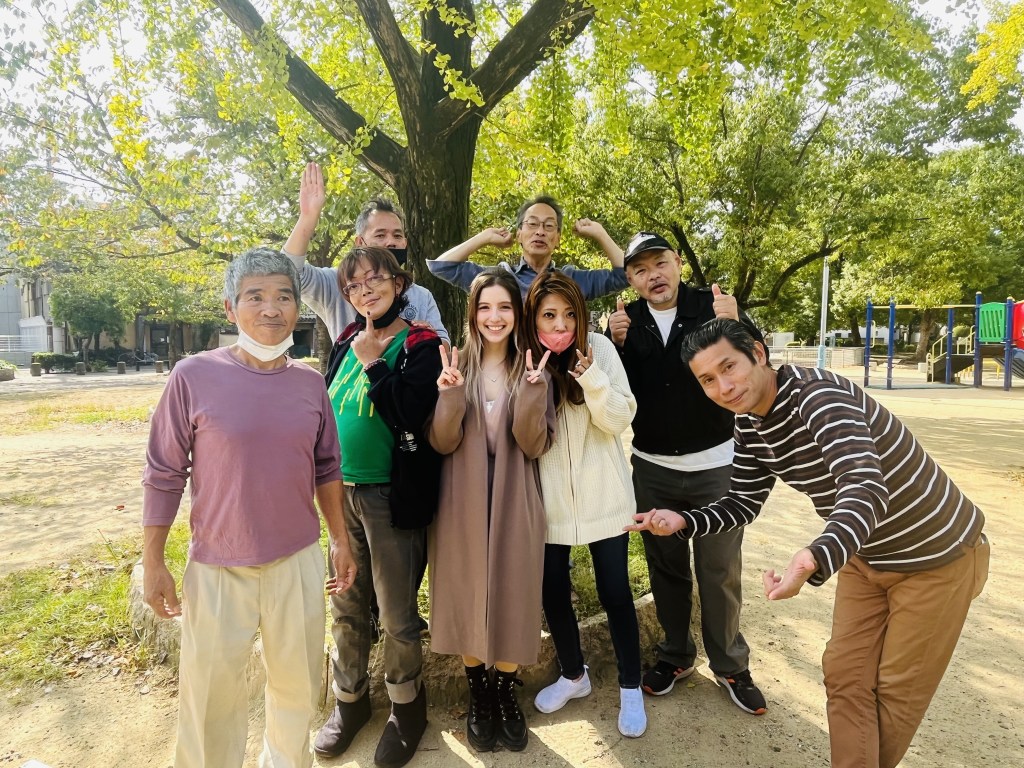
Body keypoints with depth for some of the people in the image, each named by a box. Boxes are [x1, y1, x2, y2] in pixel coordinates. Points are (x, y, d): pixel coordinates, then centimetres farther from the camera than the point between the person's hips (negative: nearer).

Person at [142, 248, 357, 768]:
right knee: (211, 694, 12)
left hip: (298, 561, 3)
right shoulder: (194, 376, -10)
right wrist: (153, 562, -3)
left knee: (298, 685, 17)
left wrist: (341, 541, 10)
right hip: (216, 566, -2)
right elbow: (164, 475, -5)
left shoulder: (310, 382, -1)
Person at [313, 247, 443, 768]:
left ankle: (407, 705, 32)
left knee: (396, 615, 8)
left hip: (394, 496, -5)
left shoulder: (420, 347, -10)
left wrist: (374, 361, -19)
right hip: (342, 492, 6)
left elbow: (412, 413, -24)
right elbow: (326, 407, 15)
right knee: (346, 607, 18)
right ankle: (350, 700, 40)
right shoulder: (345, 343, 7)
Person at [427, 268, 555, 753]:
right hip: (463, 503, 0)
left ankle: (506, 694, 31)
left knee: (512, 597, 8)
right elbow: (442, 444, -7)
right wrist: (450, 396, -24)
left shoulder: (532, 369, -1)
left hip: (514, 504, 0)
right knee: (467, 595, 10)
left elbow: (535, 446, -9)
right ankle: (478, 695, 32)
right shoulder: (455, 364, -1)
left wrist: (531, 394, -24)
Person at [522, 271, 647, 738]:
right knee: (553, 592, 14)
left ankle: (630, 687, 29)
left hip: (602, 496, -2)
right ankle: (573, 675, 38)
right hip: (549, 499, 2)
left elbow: (619, 420, -11)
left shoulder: (599, 349, -8)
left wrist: (591, 376, -26)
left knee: (614, 592, 7)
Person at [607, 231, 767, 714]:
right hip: (652, 469, 3)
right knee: (666, 568, 15)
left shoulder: (713, 306, -8)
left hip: (715, 465, -2)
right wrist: (615, 344, -18)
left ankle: (730, 665, 27)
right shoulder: (627, 320, -1)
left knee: (720, 571, 9)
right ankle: (675, 654, 33)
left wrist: (735, 326, -34)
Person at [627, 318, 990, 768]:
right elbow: (744, 504, 1)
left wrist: (813, 560, -62)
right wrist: (682, 522, -16)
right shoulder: (750, 424, -7)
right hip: (866, 557, 7)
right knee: (844, 674, 11)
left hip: (938, 556, -7)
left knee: (897, 689, 10)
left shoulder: (818, 395, -33)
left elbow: (866, 492, -45)